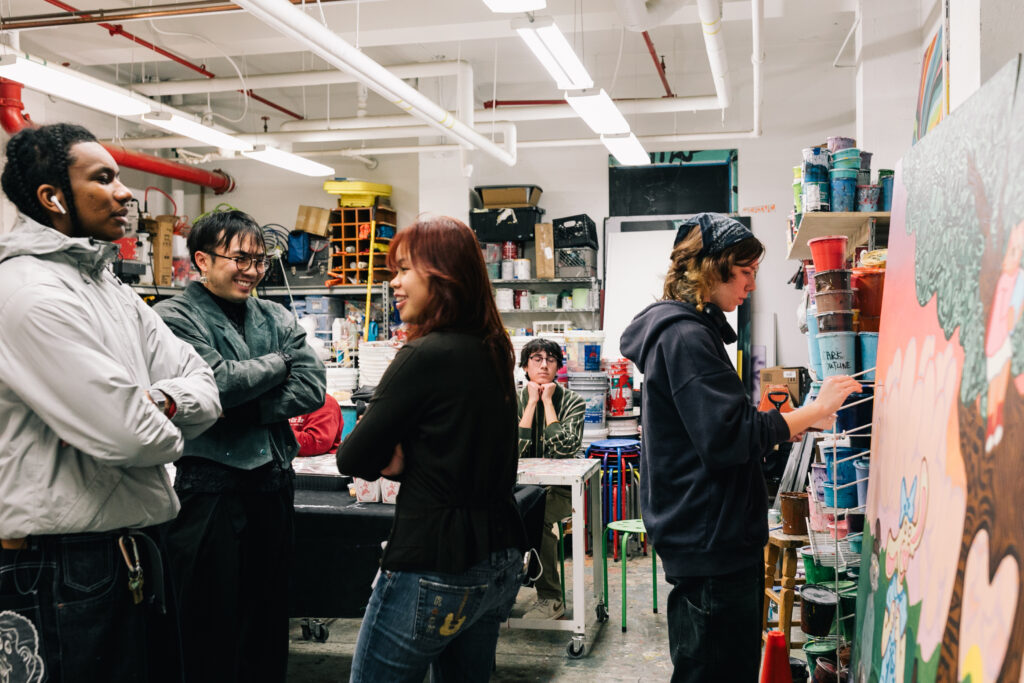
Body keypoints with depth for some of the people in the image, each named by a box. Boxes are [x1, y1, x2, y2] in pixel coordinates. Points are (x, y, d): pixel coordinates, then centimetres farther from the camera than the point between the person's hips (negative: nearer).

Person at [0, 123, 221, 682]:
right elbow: (126, 436, -26)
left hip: (135, 548, 9)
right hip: (66, 567, -9)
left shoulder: (114, 292, 12)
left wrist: (163, 400, -12)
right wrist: (167, 431, -4)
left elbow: (204, 388, 10)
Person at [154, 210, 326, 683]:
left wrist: (240, 410, -11)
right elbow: (217, 382, -19)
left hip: (273, 480, 5)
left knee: (269, 613, 15)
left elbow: (312, 389, -2)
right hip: (211, 485, -5)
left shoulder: (276, 318, 10)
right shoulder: (175, 317, -4)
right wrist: (281, 361, -4)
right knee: (214, 623, 4)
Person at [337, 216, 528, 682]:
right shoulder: (493, 352, 6)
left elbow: (352, 459, -13)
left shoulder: (425, 356, -18)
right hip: (500, 564, 8)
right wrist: (401, 462, -5)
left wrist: (390, 462, 6)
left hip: (434, 569, -8)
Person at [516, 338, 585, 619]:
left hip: (560, 489, -2)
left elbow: (565, 448, -18)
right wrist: (532, 401, -11)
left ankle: (551, 599, -19)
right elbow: (514, 450, -11)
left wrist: (547, 400, -12)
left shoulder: (572, 401, -1)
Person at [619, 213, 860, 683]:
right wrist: (814, 411, -16)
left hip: (709, 536, 11)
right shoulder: (686, 336, -16)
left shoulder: (689, 330, 18)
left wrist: (801, 420, 18)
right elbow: (729, 436, -23)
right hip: (710, 540, -11)